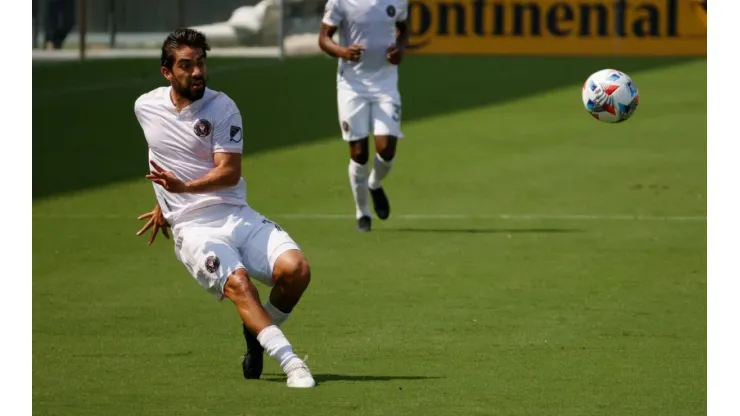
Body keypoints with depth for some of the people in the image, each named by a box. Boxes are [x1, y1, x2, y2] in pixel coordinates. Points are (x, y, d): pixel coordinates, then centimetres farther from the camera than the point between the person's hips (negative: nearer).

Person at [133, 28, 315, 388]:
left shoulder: (222, 108, -1)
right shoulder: (145, 107, 9)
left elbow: (229, 172, -11)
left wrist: (183, 187, -28)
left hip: (236, 215, 0)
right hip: (192, 227, 0)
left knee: (295, 269, -24)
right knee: (237, 283, -31)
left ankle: (258, 335, 5)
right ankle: (292, 364, -37)